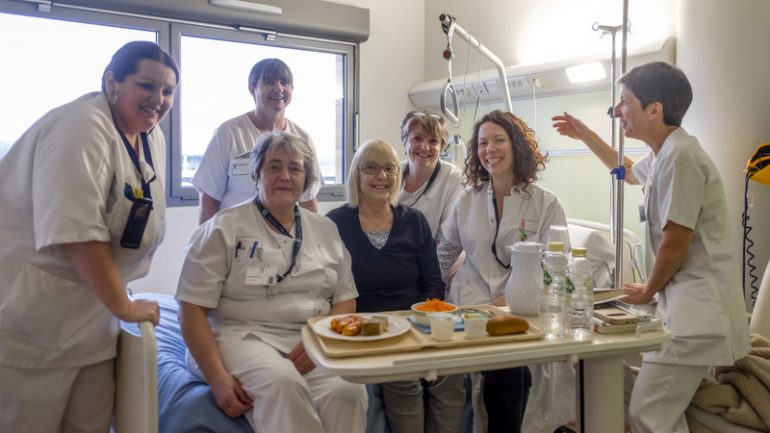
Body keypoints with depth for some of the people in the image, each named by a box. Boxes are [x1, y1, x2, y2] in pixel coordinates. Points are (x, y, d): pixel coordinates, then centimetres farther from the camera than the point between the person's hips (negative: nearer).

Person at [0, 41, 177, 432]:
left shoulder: (152, 138, 7)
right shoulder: (82, 127, -19)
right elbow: (78, 234, -26)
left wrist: (118, 302, 11)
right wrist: (123, 306, -16)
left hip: (89, 318, 8)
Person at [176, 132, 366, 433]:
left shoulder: (326, 230, 14)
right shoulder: (224, 229, 1)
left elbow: (346, 300, 12)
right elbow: (193, 309, -3)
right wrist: (217, 377, -15)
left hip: (316, 342, 3)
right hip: (244, 335, -2)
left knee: (347, 391, -28)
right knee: (283, 383, -35)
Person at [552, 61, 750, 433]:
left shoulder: (679, 155, -18)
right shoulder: (665, 153, 15)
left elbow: (675, 244, -19)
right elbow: (630, 172, 40)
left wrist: (648, 291, -1)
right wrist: (585, 135, 36)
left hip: (698, 310, -11)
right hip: (688, 304, 11)